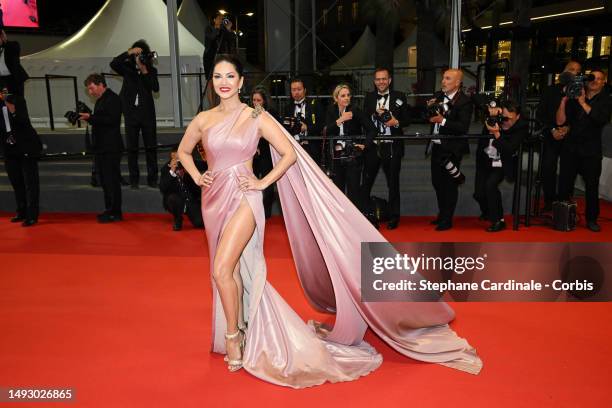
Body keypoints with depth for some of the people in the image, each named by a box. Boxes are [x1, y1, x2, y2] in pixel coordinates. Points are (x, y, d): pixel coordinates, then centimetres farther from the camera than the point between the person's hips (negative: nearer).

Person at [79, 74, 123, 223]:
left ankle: (115, 212, -2)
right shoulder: (101, 100, 19)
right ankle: (109, 210, 20)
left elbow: (111, 120, -20)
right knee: (105, 180, 13)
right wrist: (88, 118, 4)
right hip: (102, 147, 10)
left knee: (111, 179, -7)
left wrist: (91, 117, -20)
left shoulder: (113, 99, -9)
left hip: (111, 148, -10)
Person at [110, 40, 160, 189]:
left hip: (147, 113, 0)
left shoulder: (151, 70, 6)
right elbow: (113, 64, -13)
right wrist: (128, 53, -20)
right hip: (131, 113, 0)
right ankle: (134, 179, 8)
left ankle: (152, 178, 10)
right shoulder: (127, 68, 6)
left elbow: (156, 88, -9)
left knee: (151, 146, 2)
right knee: (132, 147, 2)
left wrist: (145, 72, -17)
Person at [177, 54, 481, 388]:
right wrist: (197, 177, 6)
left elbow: (289, 154, -3)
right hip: (213, 200, 5)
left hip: (242, 199, -5)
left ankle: (234, 335, 3)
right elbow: (183, 151, 21)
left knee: (222, 270, -18)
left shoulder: (257, 117, -6)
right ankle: (239, 329, 33)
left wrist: (264, 182, -8)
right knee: (230, 271, 14)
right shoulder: (203, 119, 6)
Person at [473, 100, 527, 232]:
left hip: (502, 164, -4)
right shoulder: (495, 115, -9)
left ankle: (498, 220, -11)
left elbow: (509, 150, -25)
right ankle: (487, 213, 31)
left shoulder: (521, 127, -17)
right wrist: (489, 109, -30)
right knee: (478, 193, -4)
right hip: (485, 160, 4)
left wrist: (497, 133, -36)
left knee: (490, 184, -28)